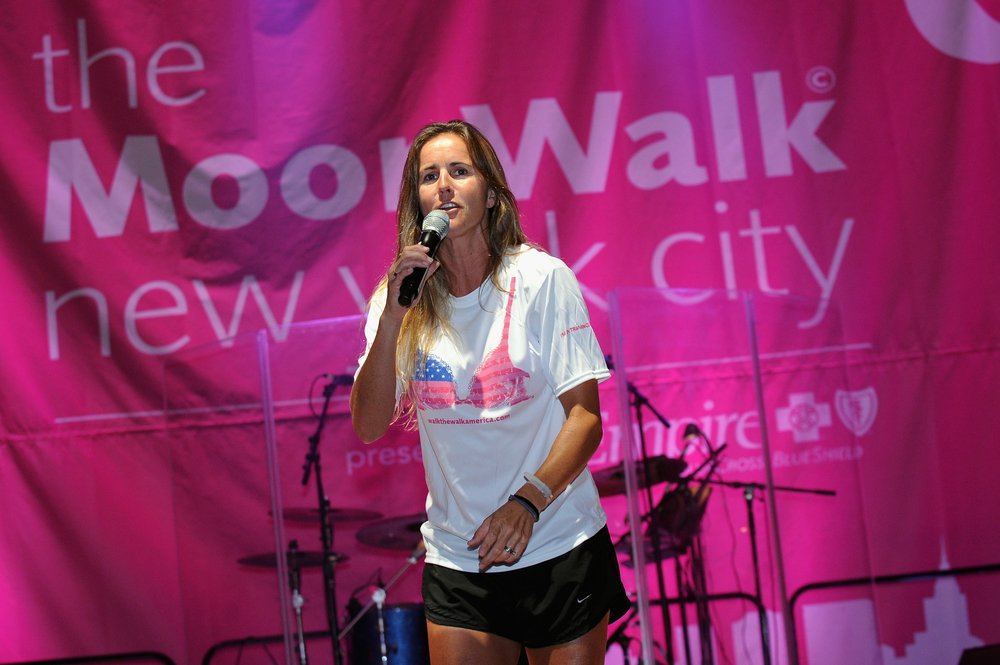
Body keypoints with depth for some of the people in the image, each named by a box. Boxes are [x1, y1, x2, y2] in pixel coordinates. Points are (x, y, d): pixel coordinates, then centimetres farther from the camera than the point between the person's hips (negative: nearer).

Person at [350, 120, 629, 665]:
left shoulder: (541, 277, -6)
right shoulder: (402, 298, 3)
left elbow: (585, 415, -8)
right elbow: (369, 427, -6)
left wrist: (527, 504, -21)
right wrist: (392, 319, -16)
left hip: (560, 549, -2)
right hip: (457, 560, 2)